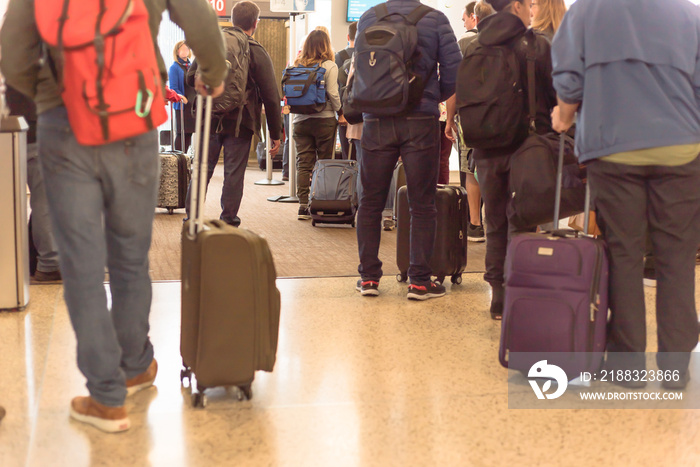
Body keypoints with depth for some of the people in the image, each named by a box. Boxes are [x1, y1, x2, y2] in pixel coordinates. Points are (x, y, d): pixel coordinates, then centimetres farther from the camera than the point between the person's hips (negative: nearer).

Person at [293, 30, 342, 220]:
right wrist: (340, 112, 4)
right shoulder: (329, 66, -7)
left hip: (300, 120, 3)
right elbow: (333, 94, -10)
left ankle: (303, 205, 2)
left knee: (303, 163, 5)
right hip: (324, 120, -3)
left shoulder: (297, 65, 4)